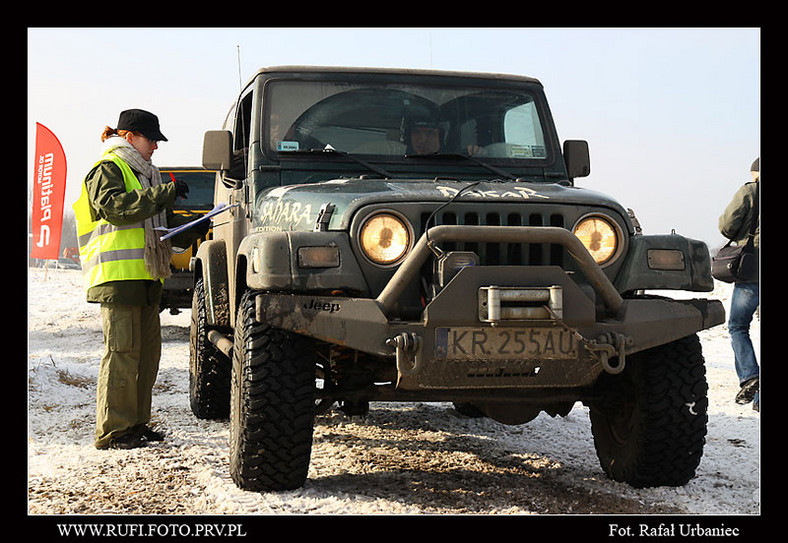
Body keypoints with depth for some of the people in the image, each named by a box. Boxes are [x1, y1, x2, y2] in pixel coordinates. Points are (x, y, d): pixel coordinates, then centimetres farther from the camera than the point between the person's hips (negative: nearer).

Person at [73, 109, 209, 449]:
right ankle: (112, 432, -6)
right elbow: (115, 207, -22)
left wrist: (193, 228, 9)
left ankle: (135, 423, 17)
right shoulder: (107, 170, -3)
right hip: (118, 276, -9)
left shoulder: (141, 174, 25)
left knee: (147, 350, 9)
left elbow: (161, 222, 27)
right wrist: (165, 193, -22)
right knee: (122, 351, -10)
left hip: (145, 278, 9)